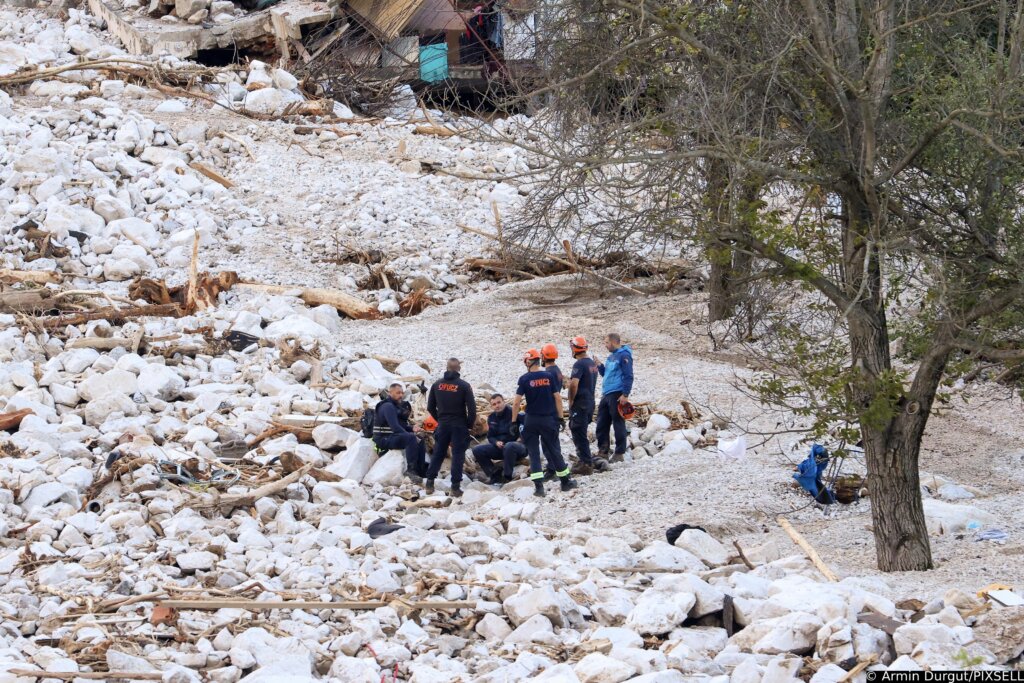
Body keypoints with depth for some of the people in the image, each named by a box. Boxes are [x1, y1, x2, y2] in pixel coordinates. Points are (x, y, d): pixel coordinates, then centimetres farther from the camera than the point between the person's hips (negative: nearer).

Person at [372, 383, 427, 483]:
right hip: (384, 439, -10)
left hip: (393, 436, 10)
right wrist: (410, 434, -21)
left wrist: (412, 428, 0)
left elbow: (401, 425, 21)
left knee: (420, 441, 3)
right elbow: (395, 427, -23)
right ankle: (411, 470, -32)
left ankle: (421, 471, -2)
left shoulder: (398, 406, 19)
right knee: (411, 438, -29)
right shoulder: (388, 406, -14)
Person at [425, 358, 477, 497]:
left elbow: (430, 407, 8)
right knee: (458, 455, 0)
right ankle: (455, 486, -4)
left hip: (442, 424, 3)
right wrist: (469, 424, 3)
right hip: (459, 425, -3)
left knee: (437, 454, 12)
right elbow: (472, 408, -11)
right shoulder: (464, 386, -10)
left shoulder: (437, 385, 2)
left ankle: (430, 483, 9)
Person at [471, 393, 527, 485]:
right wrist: (496, 442, -10)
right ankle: (495, 474, -10)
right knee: (477, 450, -10)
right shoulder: (492, 417, 6)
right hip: (500, 447, 6)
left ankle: (507, 477, -27)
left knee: (509, 446, -42)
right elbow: (490, 437, 11)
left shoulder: (512, 413, -15)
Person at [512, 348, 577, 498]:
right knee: (554, 450, 12)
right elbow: (557, 398, -2)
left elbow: (517, 402, -11)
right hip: (548, 419, 2)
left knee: (533, 452, 5)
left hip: (531, 420, -2)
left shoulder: (524, 379, -8)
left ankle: (538, 486, -3)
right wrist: (561, 417, 6)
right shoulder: (549, 376, -3)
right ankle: (566, 481, 18)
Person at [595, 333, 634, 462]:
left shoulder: (624, 355, -9)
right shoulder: (611, 357, 18)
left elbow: (628, 376, -15)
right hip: (606, 394, 9)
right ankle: (603, 452, 15)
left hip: (617, 395, -9)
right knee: (602, 424, 9)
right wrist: (600, 366, 8)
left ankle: (619, 453, 0)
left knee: (618, 423, -4)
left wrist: (625, 395, -20)